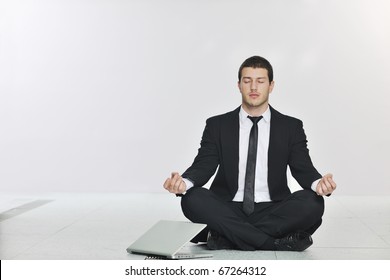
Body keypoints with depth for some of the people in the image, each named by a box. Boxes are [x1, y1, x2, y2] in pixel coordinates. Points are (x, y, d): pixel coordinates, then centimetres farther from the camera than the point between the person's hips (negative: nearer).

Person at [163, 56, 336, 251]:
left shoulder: (291, 127, 9)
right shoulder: (217, 125, 8)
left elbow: (303, 169, 1)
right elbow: (203, 166, -2)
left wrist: (318, 184, -24)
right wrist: (184, 182, -25)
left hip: (272, 211, 0)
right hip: (228, 211, 0)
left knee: (312, 202, -27)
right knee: (193, 198, -29)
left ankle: (226, 236, -24)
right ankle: (280, 242, -28)